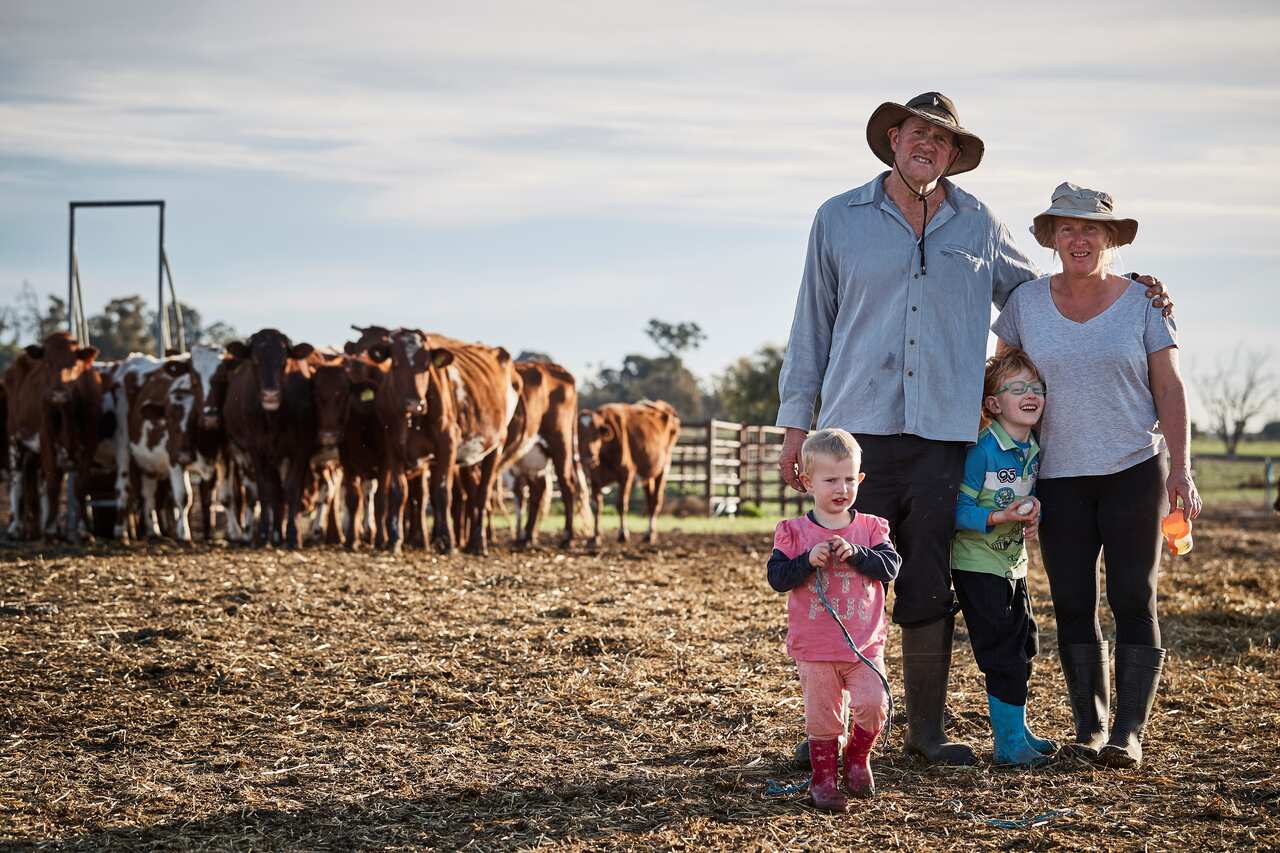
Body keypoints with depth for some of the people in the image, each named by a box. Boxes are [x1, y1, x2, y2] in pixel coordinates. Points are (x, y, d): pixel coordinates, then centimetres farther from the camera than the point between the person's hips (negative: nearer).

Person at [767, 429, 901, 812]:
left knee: (873, 703, -13)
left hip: (864, 644, 1)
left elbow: (890, 566, -8)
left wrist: (855, 553, -23)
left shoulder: (871, 528, 3)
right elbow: (777, 576, -9)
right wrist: (809, 559, -24)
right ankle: (824, 779, 19)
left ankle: (857, 757, 14)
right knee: (822, 718, 4)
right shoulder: (794, 532, -1)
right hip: (815, 647, -1)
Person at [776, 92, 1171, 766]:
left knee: (929, 592, 4)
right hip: (857, 430, -1)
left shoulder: (977, 225, 11)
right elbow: (812, 325, 11)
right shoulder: (839, 220, 8)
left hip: (943, 433, 1)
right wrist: (796, 424, 8)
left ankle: (926, 729, 15)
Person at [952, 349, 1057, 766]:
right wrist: (1001, 518, -29)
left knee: (1023, 648, 15)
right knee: (1003, 654, -8)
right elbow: (958, 509, -19)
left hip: (1014, 564, 8)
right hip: (978, 566, -8)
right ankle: (1008, 740, -1)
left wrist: (1033, 517, -2)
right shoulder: (982, 450, -19)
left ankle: (1017, 731, 29)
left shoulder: (1034, 452, 5)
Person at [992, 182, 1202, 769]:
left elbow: (1170, 389, 0)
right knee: (1072, 605, 2)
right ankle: (1089, 727, 10)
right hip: (1059, 477, 2)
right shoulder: (1027, 302, 3)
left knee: (1133, 599, -5)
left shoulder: (1142, 303, -1)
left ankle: (1128, 734, -4)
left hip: (1134, 471, -2)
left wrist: (1180, 468, -8)